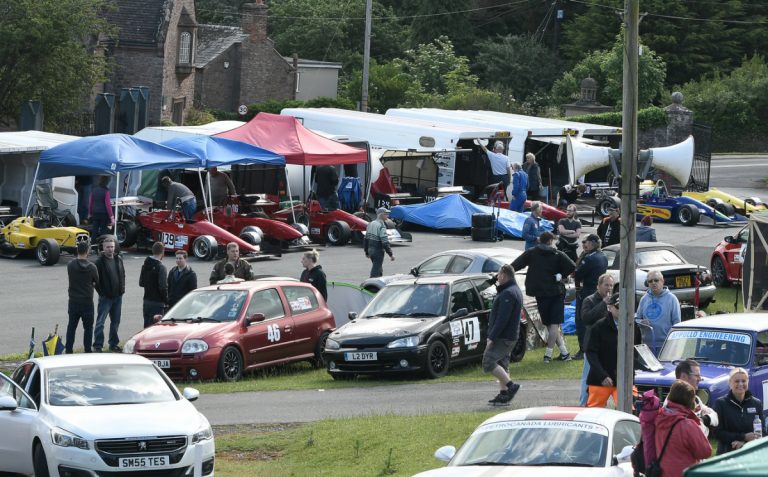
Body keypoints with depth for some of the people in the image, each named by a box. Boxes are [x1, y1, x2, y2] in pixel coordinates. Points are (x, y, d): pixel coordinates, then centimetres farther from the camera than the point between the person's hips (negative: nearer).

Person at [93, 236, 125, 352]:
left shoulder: (118, 259, 9)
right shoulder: (100, 261, -10)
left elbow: (122, 275, 19)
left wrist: (122, 289, 8)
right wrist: (101, 292, -12)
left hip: (118, 296, 6)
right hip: (105, 297, -6)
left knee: (116, 321, 13)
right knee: (100, 322, -6)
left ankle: (114, 344, 23)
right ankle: (98, 345, -4)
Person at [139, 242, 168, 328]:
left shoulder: (145, 265, 7)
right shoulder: (160, 267, -16)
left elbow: (141, 283, 14)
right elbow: (163, 287, -19)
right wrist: (166, 300, -8)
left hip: (147, 301, 7)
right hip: (157, 302, -7)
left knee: (147, 326, 14)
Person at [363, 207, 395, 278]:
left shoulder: (371, 224, 9)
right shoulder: (381, 226, -18)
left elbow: (366, 239, 15)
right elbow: (385, 242, -22)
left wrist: (366, 252, 23)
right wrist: (391, 254, -17)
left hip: (370, 250, 9)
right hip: (378, 251, -9)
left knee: (379, 271, 21)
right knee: (375, 272, -5)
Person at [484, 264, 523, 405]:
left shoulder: (507, 294, -18)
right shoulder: (515, 291, 17)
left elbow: (502, 318, -24)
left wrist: (492, 337, -23)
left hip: (503, 336, -11)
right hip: (510, 336, 11)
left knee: (488, 362, -12)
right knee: (501, 364, 13)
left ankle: (510, 386, -14)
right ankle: (504, 394, 13)